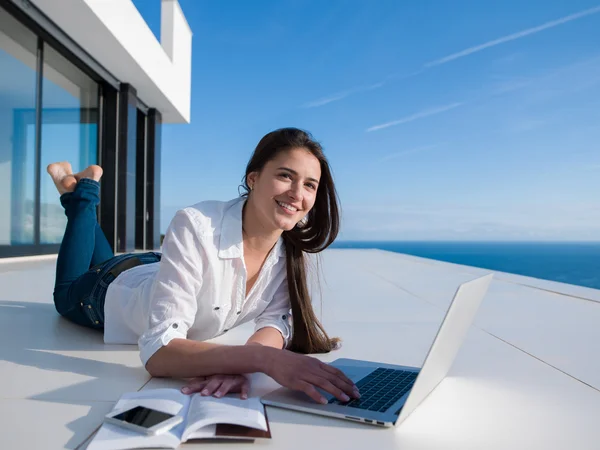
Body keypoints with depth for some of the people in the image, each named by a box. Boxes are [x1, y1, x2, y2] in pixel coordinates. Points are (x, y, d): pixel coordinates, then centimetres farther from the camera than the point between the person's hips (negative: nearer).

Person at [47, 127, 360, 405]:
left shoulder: (292, 245, -27)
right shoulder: (195, 228, -44)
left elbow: (276, 322, -26)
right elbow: (157, 352, -48)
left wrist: (239, 364, -48)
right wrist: (264, 358, -61)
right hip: (114, 290, -4)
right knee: (67, 296, 33)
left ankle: (88, 189, 47)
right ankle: (80, 193, 39)